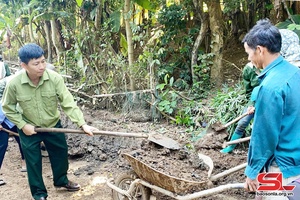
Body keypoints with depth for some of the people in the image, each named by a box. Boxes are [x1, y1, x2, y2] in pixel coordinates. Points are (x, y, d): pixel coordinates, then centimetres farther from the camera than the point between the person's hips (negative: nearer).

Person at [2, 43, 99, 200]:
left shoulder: (54, 78, -24)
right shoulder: (14, 83, -24)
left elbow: (68, 102, -24)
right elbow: (8, 107, -7)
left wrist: (82, 124, -32)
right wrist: (22, 125, -15)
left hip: (53, 125, 2)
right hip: (29, 129, -2)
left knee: (61, 154, 18)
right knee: (33, 162, 9)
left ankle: (61, 180, 47)